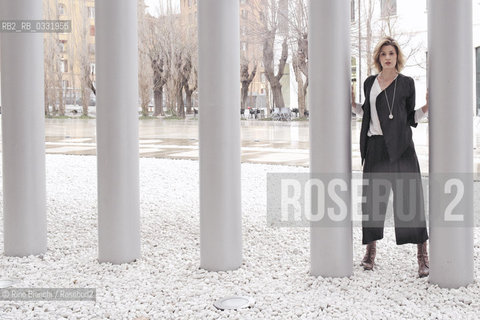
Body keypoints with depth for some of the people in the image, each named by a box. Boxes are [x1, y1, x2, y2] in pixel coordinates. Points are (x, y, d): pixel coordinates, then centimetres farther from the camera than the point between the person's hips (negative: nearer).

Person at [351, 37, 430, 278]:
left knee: (409, 198, -7)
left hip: (400, 148, -3)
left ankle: (422, 257, -3)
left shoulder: (406, 83, 4)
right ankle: (370, 251, 19)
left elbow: (411, 119, 6)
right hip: (375, 147, 3)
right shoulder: (370, 83, 13)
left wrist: (426, 108, -10)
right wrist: (353, 104, 8)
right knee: (372, 198, 6)